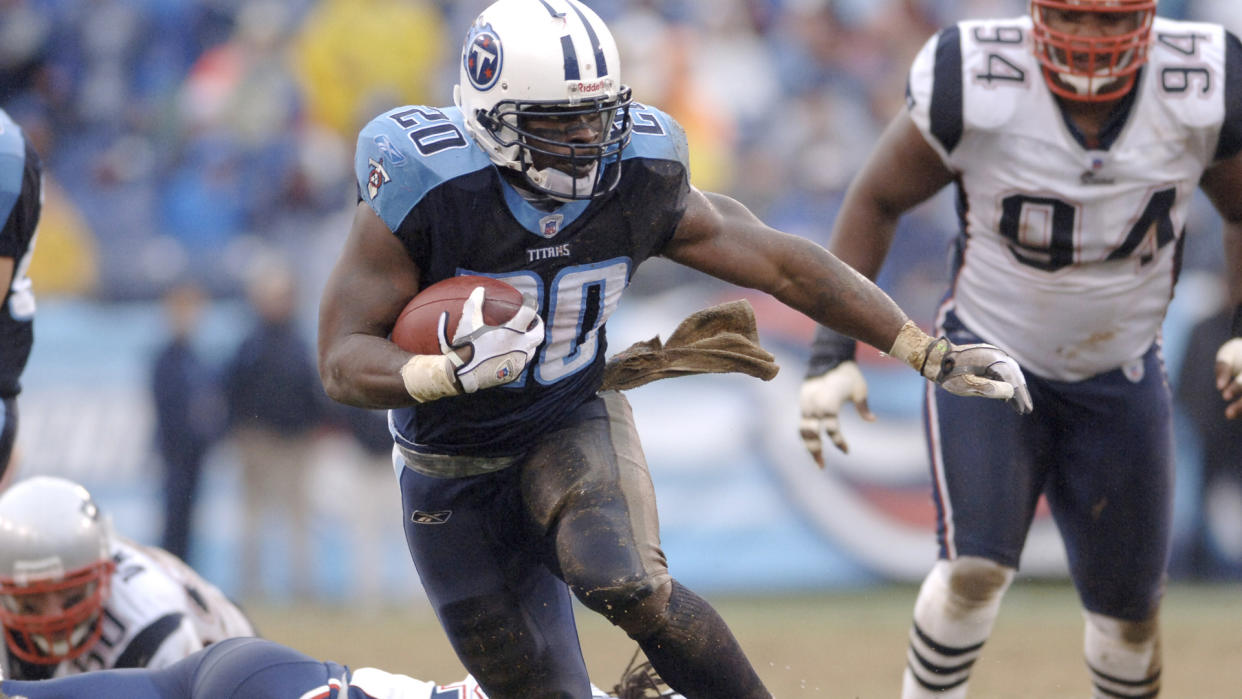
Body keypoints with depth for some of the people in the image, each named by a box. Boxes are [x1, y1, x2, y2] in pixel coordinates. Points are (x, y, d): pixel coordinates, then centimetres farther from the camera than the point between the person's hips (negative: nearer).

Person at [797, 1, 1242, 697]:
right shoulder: (976, 86, -24)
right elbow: (877, 200, -8)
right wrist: (834, 352, -13)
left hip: (1120, 378, 3)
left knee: (1129, 609, 11)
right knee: (976, 569, -22)